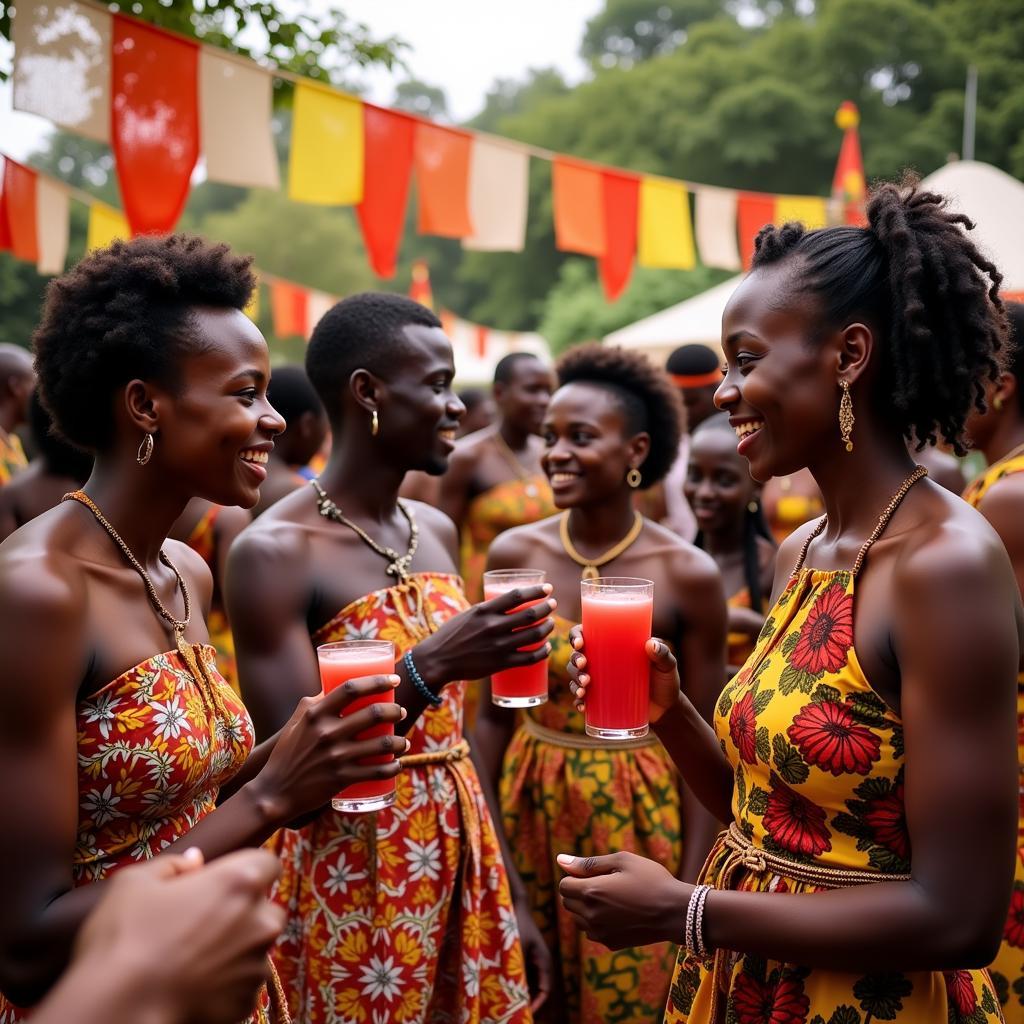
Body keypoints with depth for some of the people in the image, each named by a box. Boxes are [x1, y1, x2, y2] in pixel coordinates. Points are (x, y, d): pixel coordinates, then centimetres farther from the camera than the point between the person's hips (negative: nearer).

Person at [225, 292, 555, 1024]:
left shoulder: (437, 531, 6)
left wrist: (511, 895, 14)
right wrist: (427, 667, -29)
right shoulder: (275, 552, -16)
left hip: (465, 860, 6)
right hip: (351, 878, -6)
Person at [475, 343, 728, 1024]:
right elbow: (496, 715, 3)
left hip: (638, 818, -2)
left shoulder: (689, 575, -13)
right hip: (530, 805, 3)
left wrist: (693, 887, -7)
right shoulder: (515, 555, -5)